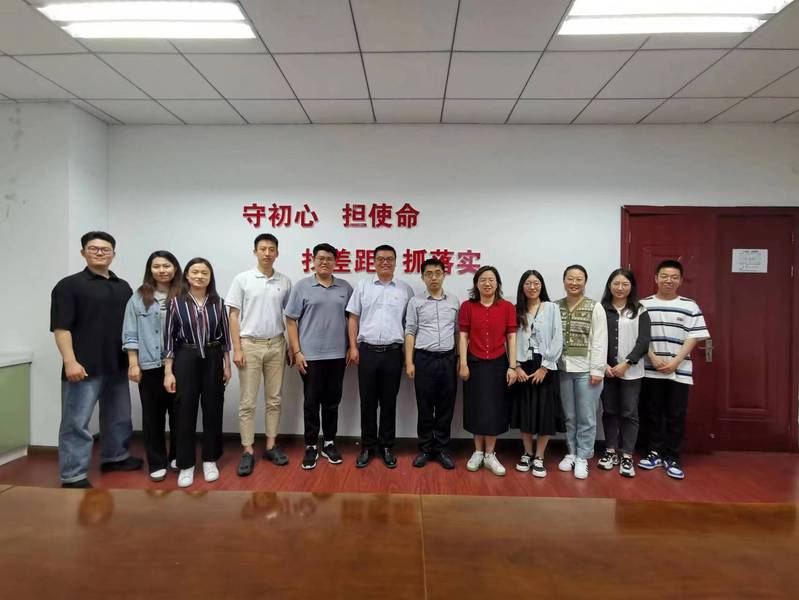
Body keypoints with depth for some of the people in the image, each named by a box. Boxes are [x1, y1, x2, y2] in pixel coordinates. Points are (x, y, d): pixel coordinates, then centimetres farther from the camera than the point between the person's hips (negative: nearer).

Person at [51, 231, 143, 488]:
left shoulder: (123, 287, 13)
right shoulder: (69, 285, -4)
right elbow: (61, 327, -10)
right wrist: (70, 361, -18)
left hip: (117, 366, 6)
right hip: (84, 367, -6)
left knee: (119, 416, 17)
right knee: (77, 422, -1)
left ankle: (115, 457, 33)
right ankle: (72, 476, 7)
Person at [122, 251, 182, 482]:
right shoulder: (139, 298, 2)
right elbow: (130, 335, 2)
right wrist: (133, 364, -3)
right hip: (150, 366, 1)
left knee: (178, 412, 9)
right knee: (152, 415, 9)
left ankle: (178, 457, 26)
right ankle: (157, 463, 21)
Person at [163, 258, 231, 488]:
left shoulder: (217, 302, 2)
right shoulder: (177, 302, -3)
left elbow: (225, 335, 7)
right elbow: (169, 338, -3)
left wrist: (227, 364, 5)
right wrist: (168, 372, -6)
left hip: (213, 359, 2)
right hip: (185, 359, -1)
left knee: (212, 409, 7)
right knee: (186, 411, 3)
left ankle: (210, 460, 22)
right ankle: (186, 465, 16)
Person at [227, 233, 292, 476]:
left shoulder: (285, 282, 4)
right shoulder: (242, 279, -3)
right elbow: (234, 316, -3)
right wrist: (237, 349, -9)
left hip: (276, 345, 3)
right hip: (250, 345, -2)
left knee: (274, 399, 9)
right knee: (248, 401, 2)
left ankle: (271, 446, 21)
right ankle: (247, 451, 11)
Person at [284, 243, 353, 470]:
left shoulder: (345, 288, 6)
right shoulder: (302, 286, 0)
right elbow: (291, 320, -2)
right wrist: (296, 351, -8)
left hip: (337, 355, 2)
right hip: (310, 355, -2)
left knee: (332, 401, 11)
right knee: (311, 402, 6)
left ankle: (329, 443, 25)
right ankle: (311, 446, 18)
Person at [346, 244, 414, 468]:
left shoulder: (405, 289, 5)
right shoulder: (362, 286, 5)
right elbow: (353, 318, 5)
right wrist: (353, 347, -2)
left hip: (393, 352, 0)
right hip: (367, 350, 0)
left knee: (389, 402, 8)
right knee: (368, 402, 7)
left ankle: (386, 446, 21)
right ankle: (368, 446, 20)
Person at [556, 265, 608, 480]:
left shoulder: (595, 307, -2)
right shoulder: (556, 307, 5)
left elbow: (600, 341, -6)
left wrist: (597, 370, -10)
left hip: (586, 369, -2)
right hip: (563, 368, 3)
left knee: (586, 417, 4)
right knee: (569, 416, 13)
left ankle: (582, 458, 17)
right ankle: (571, 453, 27)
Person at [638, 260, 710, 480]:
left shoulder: (690, 306, 2)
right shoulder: (644, 305, 3)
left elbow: (693, 337, -2)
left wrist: (675, 362, -11)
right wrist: (653, 358, -11)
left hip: (679, 371, 0)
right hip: (650, 370, 1)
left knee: (676, 415, 4)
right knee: (653, 413, 9)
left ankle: (671, 457, 15)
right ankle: (655, 452, 22)